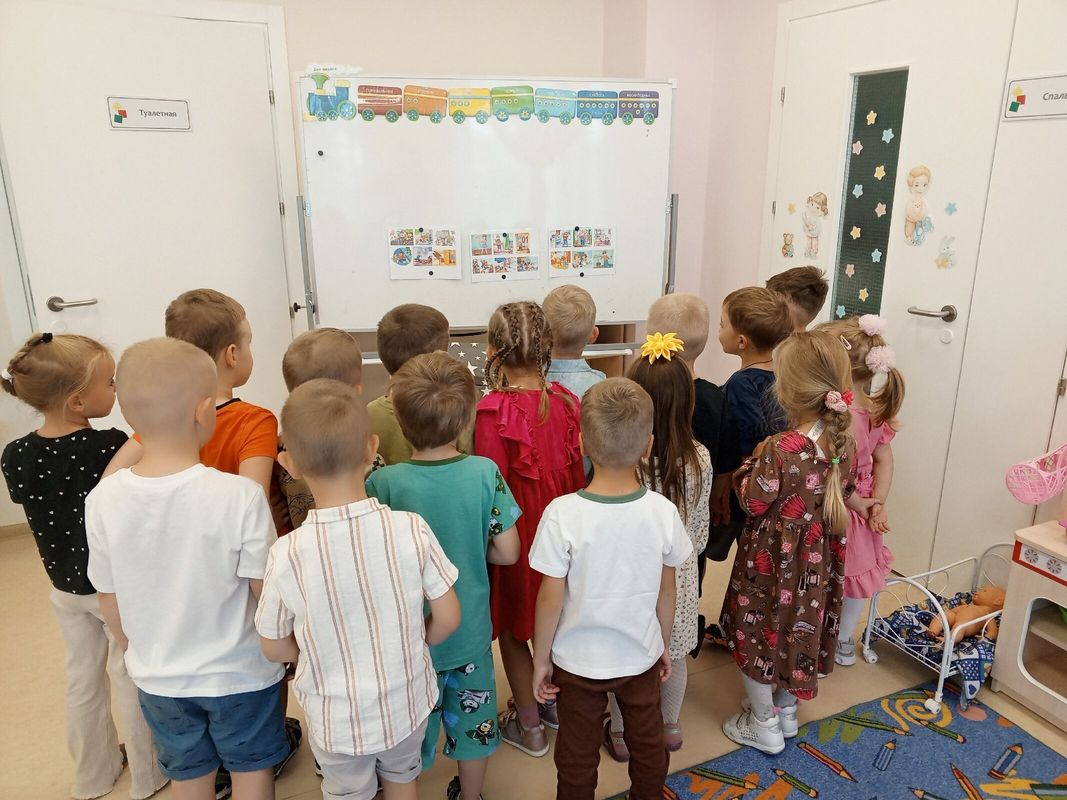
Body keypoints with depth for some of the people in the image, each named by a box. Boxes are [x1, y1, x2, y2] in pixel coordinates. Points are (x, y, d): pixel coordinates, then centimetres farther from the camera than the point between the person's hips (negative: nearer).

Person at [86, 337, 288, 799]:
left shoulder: (102, 500, -16)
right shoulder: (240, 496, -28)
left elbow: (109, 601, -3)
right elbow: (266, 592, -17)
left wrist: (138, 653, 16)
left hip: (159, 678, 3)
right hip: (241, 673, -3)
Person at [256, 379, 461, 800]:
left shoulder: (286, 555, -25)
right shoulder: (411, 529, -24)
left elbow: (275, 647, -9)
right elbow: (447, 618, -13)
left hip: (335, 721, -1)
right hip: (406, 705, 1)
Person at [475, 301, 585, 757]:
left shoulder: (492, 411, -22)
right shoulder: (566, 401, -8)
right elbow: (579, 470, 0)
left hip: (515, 529, -5)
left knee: (512, 630, 15)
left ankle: (529, 726, 30)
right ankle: (554, 702, 44)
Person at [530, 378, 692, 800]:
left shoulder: (563, 513, -25)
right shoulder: (663, 511, -17)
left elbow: (551, 599, -17)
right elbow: (666, 592, -4)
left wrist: (541, 659, -1)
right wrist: (664, 644, 13)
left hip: (578, 661, -2)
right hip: (641, 656, 2)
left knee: (577, 757, 19)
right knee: (648, 748, 25)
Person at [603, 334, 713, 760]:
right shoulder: (699, 458, -14)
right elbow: (700, 527, -2)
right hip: (679, 573, 4)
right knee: (674, 655, 24)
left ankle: (621, 734, 38)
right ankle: (669, 727, 46)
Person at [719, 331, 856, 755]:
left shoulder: (781, 449, -31)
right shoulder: (844, 441, -10)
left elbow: (753, 501, -19)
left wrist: (754, 460, -7)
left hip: (772, 559, -6)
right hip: (817, 558, 7)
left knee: (758, 635, 15)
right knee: (798, 631, 25)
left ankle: (763, 726, 32)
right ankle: (786, 712, 45)